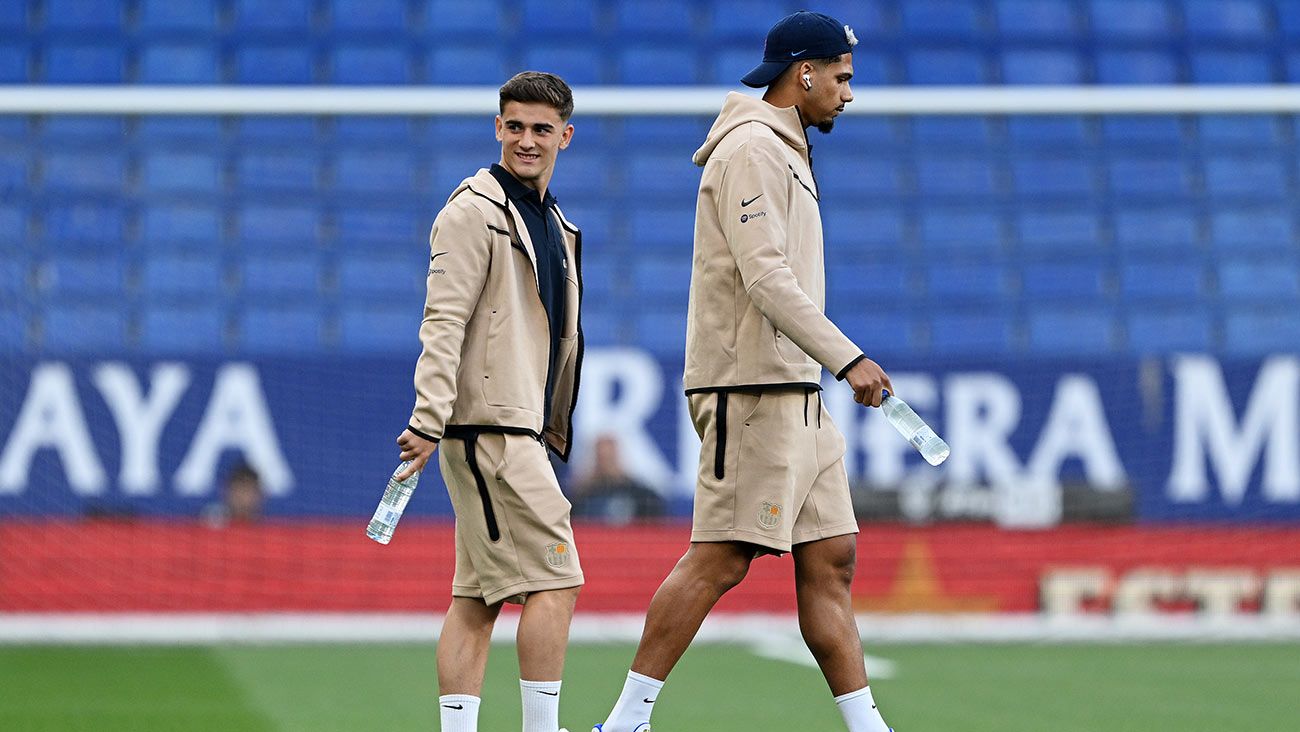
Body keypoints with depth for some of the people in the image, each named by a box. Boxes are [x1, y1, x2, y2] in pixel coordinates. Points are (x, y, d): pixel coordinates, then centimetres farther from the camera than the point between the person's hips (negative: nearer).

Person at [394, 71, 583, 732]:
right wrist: (428, 420, -23)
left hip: (522, 428, 9)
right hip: (491, 424, -9)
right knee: (555, 580, -10)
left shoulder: (555, 225, 20)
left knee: (478, 596, 6)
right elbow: (443, 323, -15)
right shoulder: (475, 211, -8)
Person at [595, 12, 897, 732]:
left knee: (830, 559, 7)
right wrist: (847, 357, -27)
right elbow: (764, 277, -21)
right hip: (751, 389, -10)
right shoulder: (750, 148, -11)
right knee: (720, 559, -11)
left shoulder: (787, 153, 22)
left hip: (798, 394, 10)